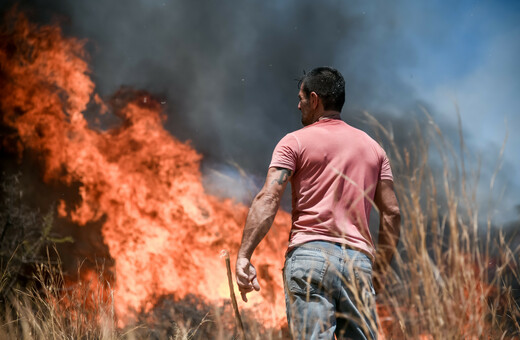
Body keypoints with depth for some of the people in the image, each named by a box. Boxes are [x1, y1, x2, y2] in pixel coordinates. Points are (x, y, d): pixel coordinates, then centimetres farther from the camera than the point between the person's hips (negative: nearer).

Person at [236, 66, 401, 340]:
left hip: (309, 254, -4)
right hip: (358, 260, 4)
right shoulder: (373, 147, 20)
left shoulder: (295, 142, 6)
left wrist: (243, 256, -11)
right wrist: (381, 266, 20)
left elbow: (268, 198, -6)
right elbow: (391, 212, 14)